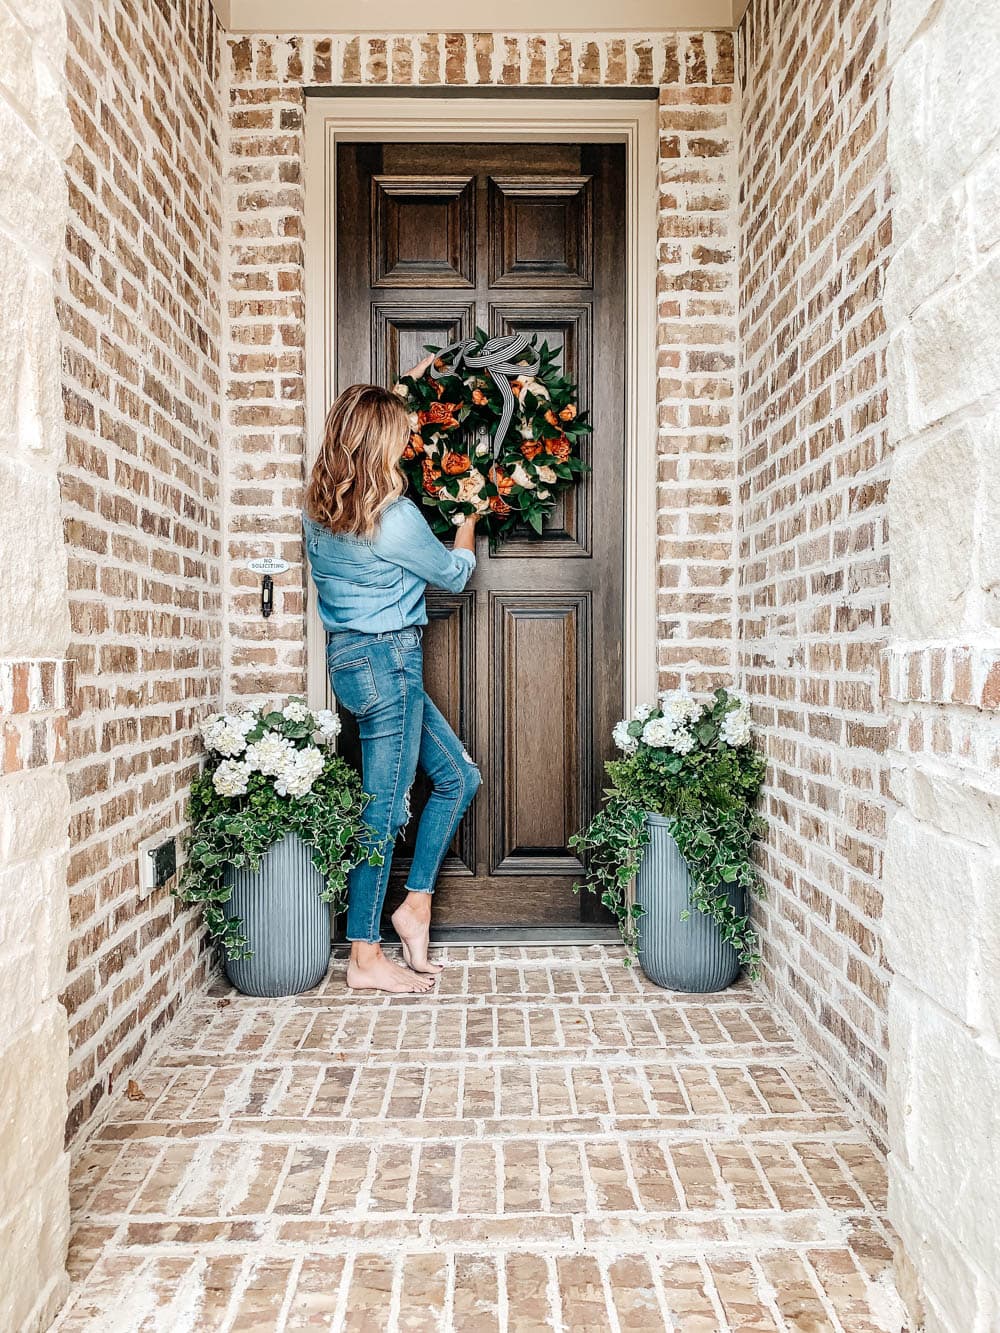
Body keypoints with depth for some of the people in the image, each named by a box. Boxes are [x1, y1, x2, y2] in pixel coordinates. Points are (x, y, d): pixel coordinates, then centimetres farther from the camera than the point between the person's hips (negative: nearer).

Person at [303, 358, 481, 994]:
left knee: (459, 775, 15)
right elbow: (454, 573, -1)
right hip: (384, 659, -10)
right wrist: (469, 516, 18)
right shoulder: (393, 516, -17)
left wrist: (408, 389, 36)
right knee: (387, 806, -1)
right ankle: (366, 958, 11)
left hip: (356, 655, 10)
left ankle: (415, 904, 21)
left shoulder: (322, 506, 7)